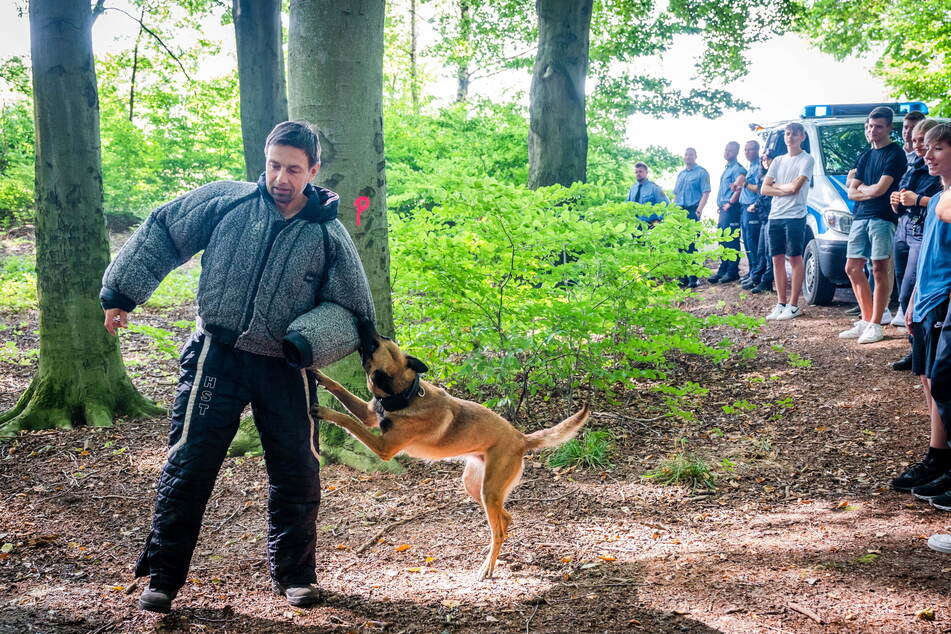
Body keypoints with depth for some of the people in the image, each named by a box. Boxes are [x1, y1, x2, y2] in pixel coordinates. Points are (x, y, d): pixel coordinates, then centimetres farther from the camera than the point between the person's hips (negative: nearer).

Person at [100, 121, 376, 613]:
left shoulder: (328, 236, -1)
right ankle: (162, 577, 12)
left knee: (297, 473, 6)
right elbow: (160, 232, 8)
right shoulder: (226, 201, -2)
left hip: (285, 370, 1)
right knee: (188, 464, -2)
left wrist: (308, 341, -15)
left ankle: (293, 573, 26)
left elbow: (351, 309, 3)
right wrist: (121, 292, 9)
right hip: (217, 357, -1)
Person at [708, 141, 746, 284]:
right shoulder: (727, 168, 21)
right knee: (722, 240, 12)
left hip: (731, 210, -10)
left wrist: (730, 203, -17)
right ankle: (723, 270, 18)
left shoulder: (737, 168, -9)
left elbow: (740, 188, -20)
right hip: (723, 209, 10)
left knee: (731, 241, -7)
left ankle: (732, 272, -3)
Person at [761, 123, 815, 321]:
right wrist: (786, 189, -5)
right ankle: (781, 303, 12)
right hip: (775, 216, 6)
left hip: (795, 216, -6)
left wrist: (776, 186, 2)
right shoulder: (778, 161, 17)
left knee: (795, 259, -3)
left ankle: (793, 305, 0)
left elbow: (795, 186, -13)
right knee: (777, 259, 6)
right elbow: (764, 189, 8)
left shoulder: (807, 159, -1)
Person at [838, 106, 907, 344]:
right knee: (852, 268, 6)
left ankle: (875, 325, -4)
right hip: (860, 217, 8)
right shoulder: (865, 156, 19)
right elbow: (852, 192, 14)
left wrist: (861, 188, 5)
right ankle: (866, 320, 15)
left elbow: (880, 188, -14)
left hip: (882, 217, -8)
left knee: (880, 269, -7)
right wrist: (871, 191, -4)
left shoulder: (895, 154, -4)